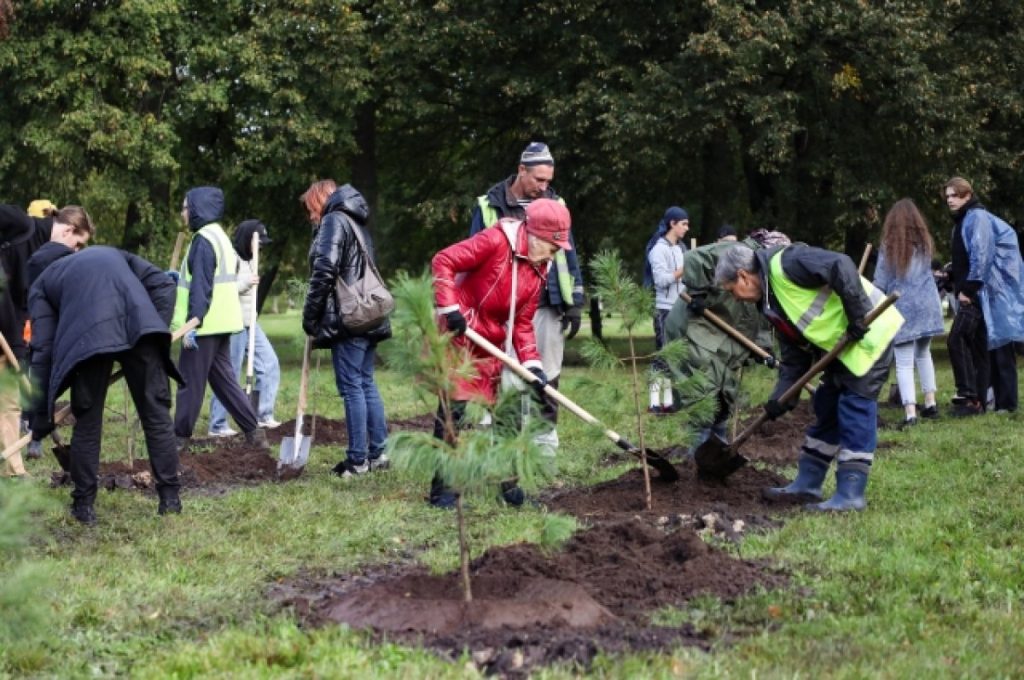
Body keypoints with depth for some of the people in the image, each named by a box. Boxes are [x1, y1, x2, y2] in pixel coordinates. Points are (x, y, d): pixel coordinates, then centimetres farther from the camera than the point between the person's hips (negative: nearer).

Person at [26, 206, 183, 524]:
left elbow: (43, 349, 19)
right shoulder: (110, 253, 38)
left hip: (88, 337, -1)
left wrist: (41, 419, 20)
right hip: (141, 328, 2)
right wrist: (157, 330, 18)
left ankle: (84, 505, 18)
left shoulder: (42, 281, 30)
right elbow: (163, 283, 20)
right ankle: (169, 497, 12)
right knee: (156, 414, 11)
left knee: (87, 422, 14)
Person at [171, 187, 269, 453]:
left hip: (206, 324, -10)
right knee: (223, 378, 12)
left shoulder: (203, 241, -14)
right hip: (221, 322, 10)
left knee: (190, 381, -1)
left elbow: (201, 287, -20)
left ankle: (180, 438, 5)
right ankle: (253, 431, 9)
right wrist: (181, 279, 32)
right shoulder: (220, 237, 17)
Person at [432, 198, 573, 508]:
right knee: (453, 405, -9)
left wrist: (532, 363, -3)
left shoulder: (539, 270, 6)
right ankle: (441, 488, -2)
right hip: (457, 336, -7)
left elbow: (523, 322, 8)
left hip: (492, 346, 8)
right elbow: (442, 262, -20)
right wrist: (450, 308, -27)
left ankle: (507, 480, 18)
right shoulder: (496, 241, -17)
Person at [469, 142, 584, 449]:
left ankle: (545, 440, 14)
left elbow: (568, 256, 12)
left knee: (547, 377, 6)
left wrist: (575, 305, 7)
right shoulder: (489, 206, 1)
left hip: (547, 309, 2)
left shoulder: (554, 205, 9)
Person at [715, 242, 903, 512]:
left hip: (869, 332, -10)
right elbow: (794, 356, 14)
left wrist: (857, 314, -28)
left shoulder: (783, 264, -16)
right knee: (826, 408, 14)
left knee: (855, 409, -10)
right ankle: (807, 484, 23)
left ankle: (851, 495, -7)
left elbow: (840, 266, -27)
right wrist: (782, 395, 4)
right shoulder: (772, 304, 14)